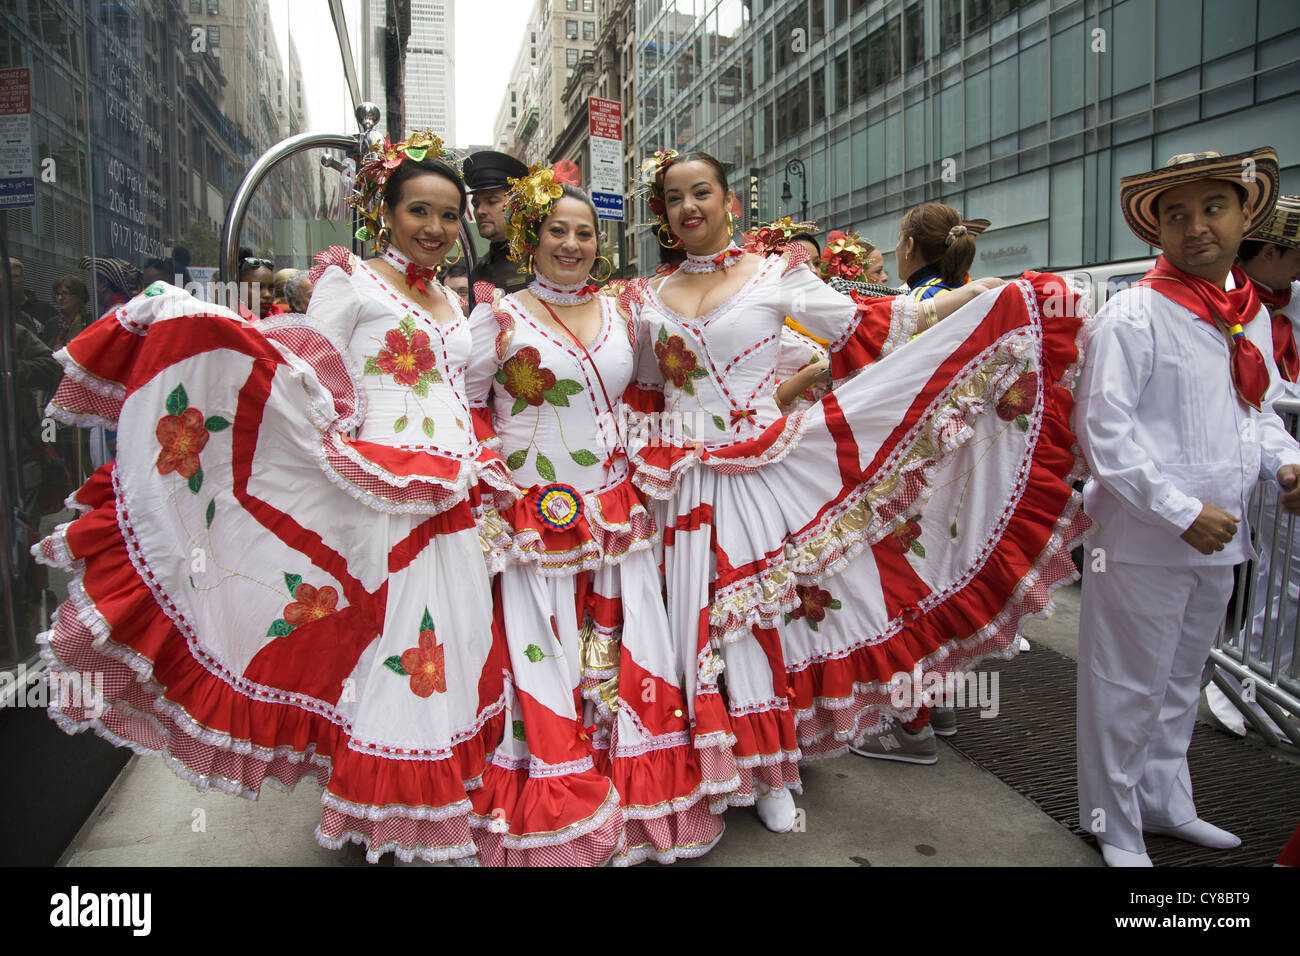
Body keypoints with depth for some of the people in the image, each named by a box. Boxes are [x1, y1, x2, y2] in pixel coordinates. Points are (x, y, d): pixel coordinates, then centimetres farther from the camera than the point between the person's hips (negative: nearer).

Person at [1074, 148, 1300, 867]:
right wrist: (1183, 513, -19)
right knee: (1128, 688, 4)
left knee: (1180, 680, 21)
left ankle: (1164, 803, 40)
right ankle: (1115, 827, 23)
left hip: (1218, 539, 7)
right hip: (1142, 538, -7)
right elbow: (1102, 433, -18)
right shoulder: (1135, 315, -13)